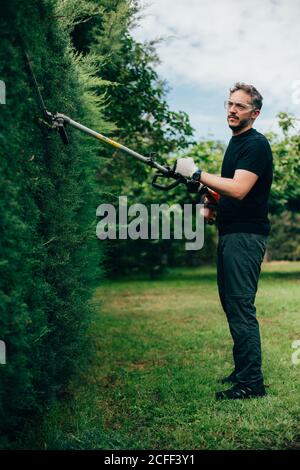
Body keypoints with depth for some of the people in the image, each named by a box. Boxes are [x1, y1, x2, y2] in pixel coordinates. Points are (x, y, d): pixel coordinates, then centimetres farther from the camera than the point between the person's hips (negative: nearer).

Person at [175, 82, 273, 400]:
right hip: (229, 234, 10)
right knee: (231, 304, 13)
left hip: (246, 236, -10)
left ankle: (251, 382, -5)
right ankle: (242, 371, 23)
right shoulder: (236, 142, 20)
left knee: (241, 307, -11)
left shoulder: (256, 144, -11)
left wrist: (197, 174, -19)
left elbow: (239, 190, -24)